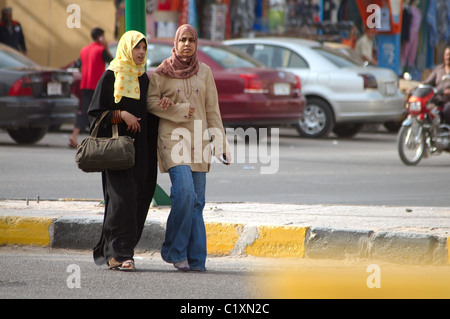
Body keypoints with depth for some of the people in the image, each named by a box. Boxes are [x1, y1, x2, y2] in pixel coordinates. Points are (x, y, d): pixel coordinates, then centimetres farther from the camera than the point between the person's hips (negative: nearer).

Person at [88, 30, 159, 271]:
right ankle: (120, 253, -17)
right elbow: (96, 112, -4)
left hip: (139, 146, 6)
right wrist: (121, 115, -16)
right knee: (122, 195, -17)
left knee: (138, 198, 3)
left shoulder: (143, 79, 15)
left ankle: (110, 251, 12)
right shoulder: (111, 77, -2)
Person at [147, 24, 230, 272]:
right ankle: (174, 250, -7)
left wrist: (220, 142, 7)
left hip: (199, 139, 3)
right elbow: (150, 102, 0)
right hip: (173, 138, -3)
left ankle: (195, 259, 3)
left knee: (197, 201, 1)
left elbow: (212, 109, 13)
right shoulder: (162, 72, 3)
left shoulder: (204, 72, 11)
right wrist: (179, 111, -9)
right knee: (184, 192, -20)